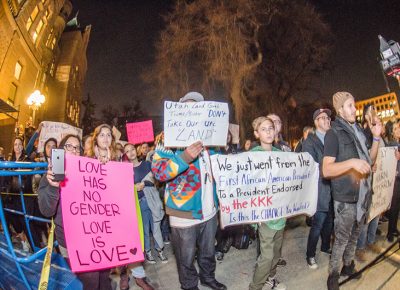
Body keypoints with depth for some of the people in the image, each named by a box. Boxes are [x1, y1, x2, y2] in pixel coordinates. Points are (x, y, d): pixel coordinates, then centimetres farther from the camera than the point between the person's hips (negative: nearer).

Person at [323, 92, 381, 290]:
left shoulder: (358, 131, 9)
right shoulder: (334, 134, -13)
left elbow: (370, 160, 16)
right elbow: (326, 170, -21)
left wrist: (376, 138, 5)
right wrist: (351, 162, -33)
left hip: (363, 194, 7)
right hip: (345, 197, -7)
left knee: (354, 235, 20)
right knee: (341, 239, 3)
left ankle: (348, 266, 39)